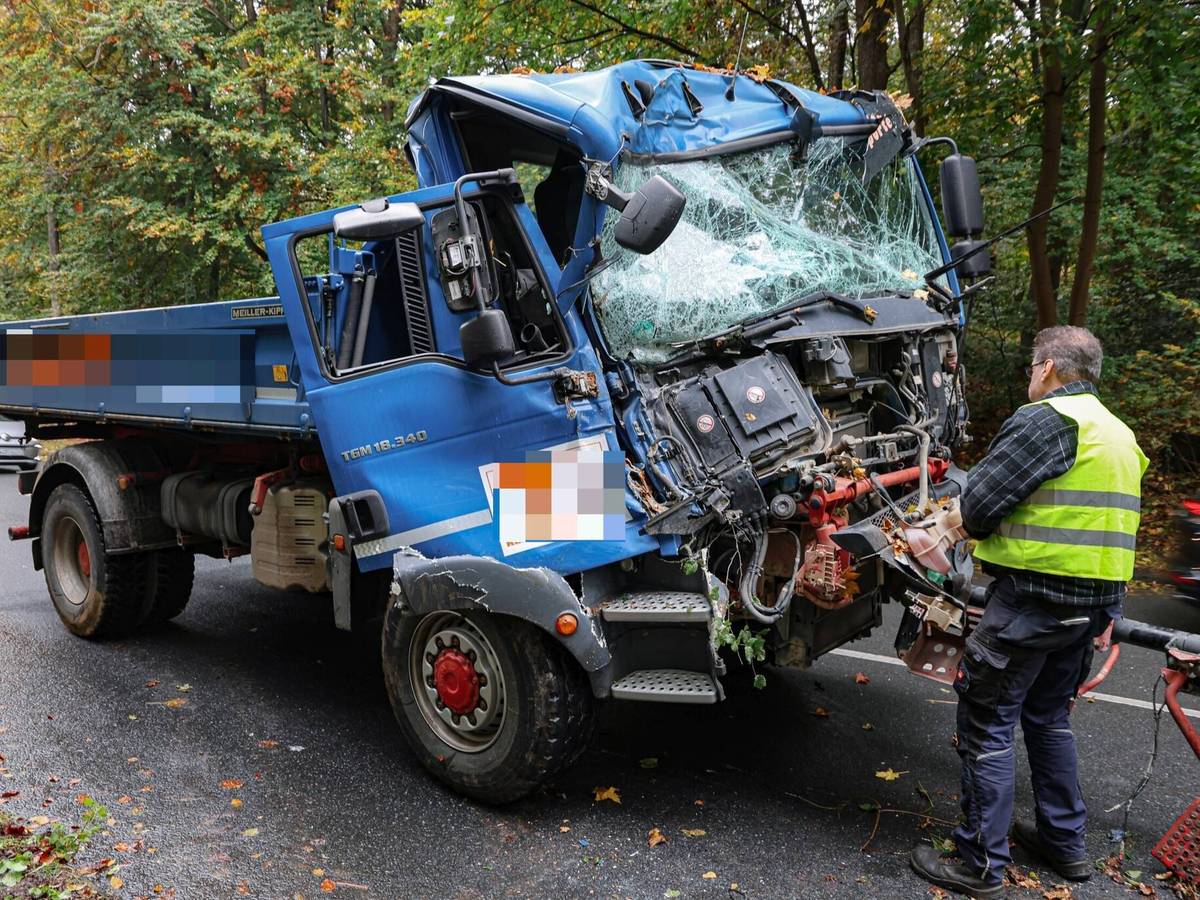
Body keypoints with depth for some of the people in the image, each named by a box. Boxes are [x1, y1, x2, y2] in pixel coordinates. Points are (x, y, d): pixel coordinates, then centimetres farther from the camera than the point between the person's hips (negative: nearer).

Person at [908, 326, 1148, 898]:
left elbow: (980, 502, -18)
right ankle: (1064, 843, 34)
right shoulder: (1119, 433, 17)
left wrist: (961, 520, 5)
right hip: (1095, 602, 9)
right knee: (1048, 716, 23)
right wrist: (975, 522, 13)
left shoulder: (1045, 419, -14)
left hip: (1033, 597, -9)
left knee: (987, 724, 1)